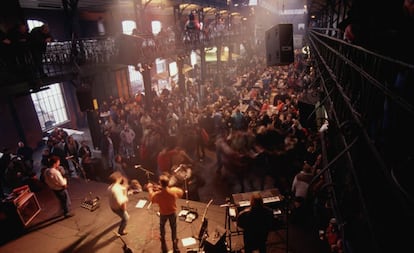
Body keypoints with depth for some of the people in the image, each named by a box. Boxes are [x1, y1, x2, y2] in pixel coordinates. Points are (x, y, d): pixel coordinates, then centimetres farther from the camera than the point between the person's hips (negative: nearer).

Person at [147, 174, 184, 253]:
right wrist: (173, 187, 4)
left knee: (162, 226, 31)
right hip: (172, 213, 0)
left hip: (163, 214, 0)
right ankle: (174, 241, 42)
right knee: (173, 227, 25)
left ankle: (163, 238, 54)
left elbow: (152, 199, -7)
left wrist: (150, 189, 5)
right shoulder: (174, 191, -30)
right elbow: (181, 192, -6)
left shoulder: (157, 194, -32)